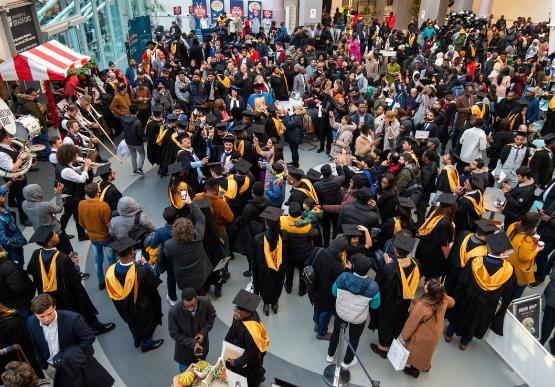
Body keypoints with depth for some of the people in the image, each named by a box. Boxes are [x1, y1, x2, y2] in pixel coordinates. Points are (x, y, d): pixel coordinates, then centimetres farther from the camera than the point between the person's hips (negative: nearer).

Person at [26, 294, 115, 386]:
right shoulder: (31, 322, -12)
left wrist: (73, 356, -17)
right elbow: (36, 347, 4)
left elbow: (89, 338, -16)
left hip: (75, 363, -4)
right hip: (52, 366, 4)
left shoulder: (72, 318, -28)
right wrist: (44, 366, 10)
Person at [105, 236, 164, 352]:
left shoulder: (112, 270, -26)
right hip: (143, 306, -4)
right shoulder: (141, 271, -40)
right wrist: (144, 264, -9)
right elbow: (153, 280, -20)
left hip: (125, 306, 4)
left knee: (133, 323, 32)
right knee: (146, 323, 25)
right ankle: (146, 343, 47)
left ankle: (137, 340, 55)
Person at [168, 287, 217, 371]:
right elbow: (174, 334, -18)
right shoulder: (174, 312, -32)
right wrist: (192, 343, -27)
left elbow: (212, 316, -4)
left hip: (202, 346, 2)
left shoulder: (206, 302, -26)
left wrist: (204, 332, -17)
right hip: (185, 351, -2)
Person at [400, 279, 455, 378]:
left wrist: (404, 335, -11)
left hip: (422, 336, -6)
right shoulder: (444, 299, -24)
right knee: (426, 351, 33)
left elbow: (411, 323, -26)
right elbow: (452, 302, 3)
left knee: (413, 351, 24)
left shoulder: (421, 305, -42)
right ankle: (425, 366, 56)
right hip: (435, 334, 6)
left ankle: (410, 367, 46)